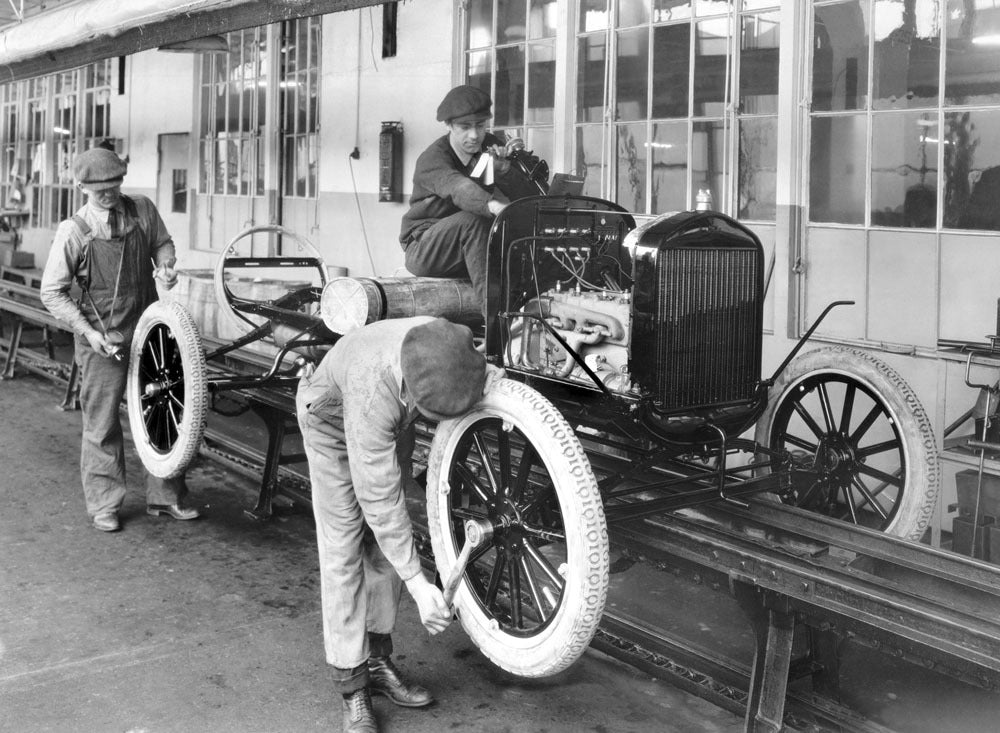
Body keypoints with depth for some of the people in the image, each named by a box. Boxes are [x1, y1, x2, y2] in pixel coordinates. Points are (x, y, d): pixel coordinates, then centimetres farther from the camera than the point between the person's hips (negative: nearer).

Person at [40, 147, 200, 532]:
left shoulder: (143, 210, -3)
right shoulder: (73, 231, -12)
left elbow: (162, 242, 18)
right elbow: (52, 292, -8)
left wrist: (165, 266, -5)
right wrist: (88, 331, -17)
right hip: (102, 337, -4)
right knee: (101, 422, 3)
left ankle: (165, 496, 23)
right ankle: (104, 505, 18)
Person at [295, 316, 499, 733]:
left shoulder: (446, 343, -34)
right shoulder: (372, 395, -46)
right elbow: (379, 500, -39)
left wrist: (495, 377, -28)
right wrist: (419, 585, -37)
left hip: (393, 421, 5)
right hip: (333, 422, -5)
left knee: (384, 545, 8)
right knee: (343, 552, -6)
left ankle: (378, 662, 21)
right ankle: (352, 690, 2)